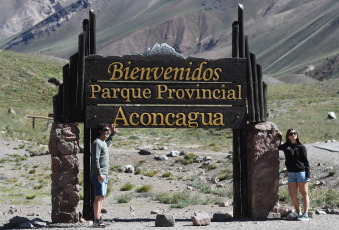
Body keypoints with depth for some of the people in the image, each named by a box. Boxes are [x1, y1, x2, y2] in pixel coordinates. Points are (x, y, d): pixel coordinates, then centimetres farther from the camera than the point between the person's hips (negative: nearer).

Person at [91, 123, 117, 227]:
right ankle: (96, 221, -17)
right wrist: (99, 174, -25)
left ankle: (99, 218, 14)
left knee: (101, 197, 10)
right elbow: (95, 159, -20)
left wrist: (112, 133, 39)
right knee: (99, 197, -14)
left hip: (104, 174, 10)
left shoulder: (103, 143, 18)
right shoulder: (97, 143, -12)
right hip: (98, 175, -10)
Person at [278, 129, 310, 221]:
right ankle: (299, 213, 10)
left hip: (301, 172, -4)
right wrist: (280, 137, 18)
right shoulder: (285, 146, 11)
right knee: (292, 195, -2)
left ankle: (305, 215, -2)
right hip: (291, 174, 4)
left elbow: (306, 161, 0)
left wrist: (308, 174, -7)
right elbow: (277, 147, 31)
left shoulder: (301, 147, 0)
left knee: (304, 194, 0)